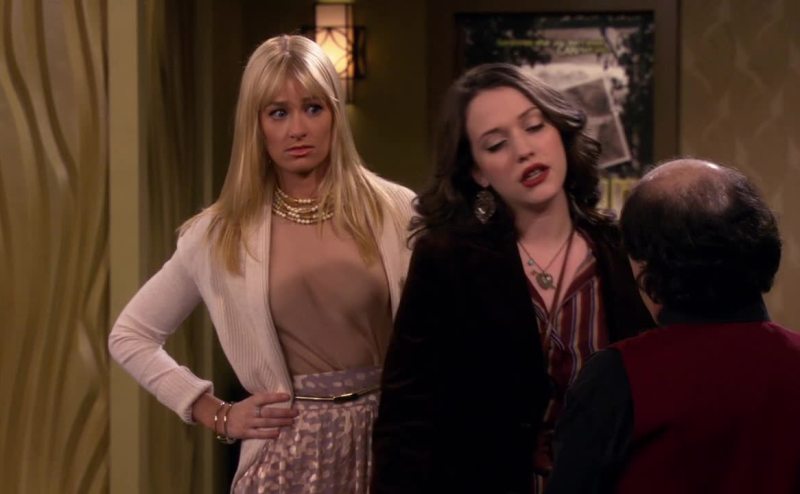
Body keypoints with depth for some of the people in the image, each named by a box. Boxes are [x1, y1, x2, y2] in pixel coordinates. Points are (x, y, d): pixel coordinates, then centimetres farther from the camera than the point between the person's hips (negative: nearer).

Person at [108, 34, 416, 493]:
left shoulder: (394, 210, -2)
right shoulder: (223, 233, 0)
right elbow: (130, 336, 8)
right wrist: (217, 415, 1)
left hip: (391, 441, 0)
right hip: (290, 451, 0)